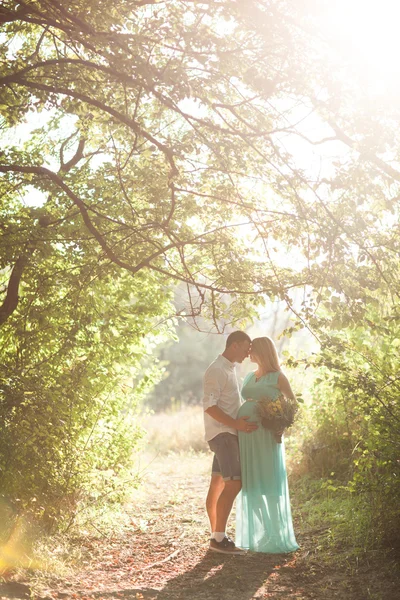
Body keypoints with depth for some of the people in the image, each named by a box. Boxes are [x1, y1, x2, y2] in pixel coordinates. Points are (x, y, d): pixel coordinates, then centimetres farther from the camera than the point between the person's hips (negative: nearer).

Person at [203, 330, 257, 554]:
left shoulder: (230, 369, 17)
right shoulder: (217, 370, -12)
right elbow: (209, 406, -19)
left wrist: (243, 422, 14)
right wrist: (237, 424, -22)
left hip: (230, 433, 9)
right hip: (222, 433, -9)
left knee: (218, 486, 9)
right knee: (233, 484, -14)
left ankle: (217, 536, 13)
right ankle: (219, 538, -12)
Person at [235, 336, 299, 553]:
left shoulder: (277, 377, 1)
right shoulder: (249, 377, 17)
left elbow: (292, 403, 8)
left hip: (266, 435, -6)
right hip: (245, 434, 6)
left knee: (269, 484, -4)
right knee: (250, 485, 7)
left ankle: (276, 537, 5)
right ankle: (255, 534, 15)